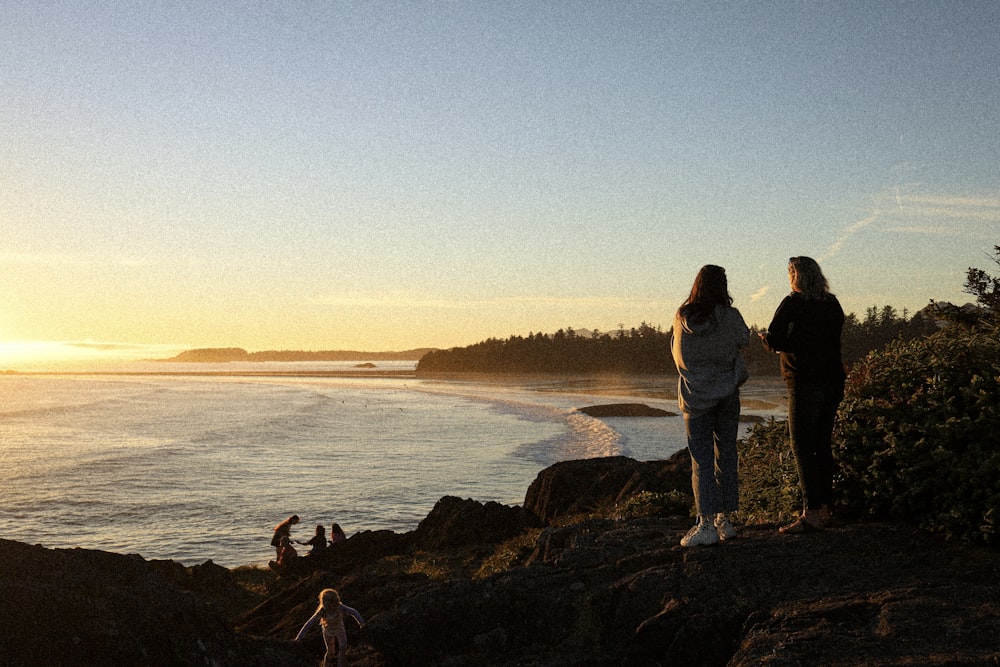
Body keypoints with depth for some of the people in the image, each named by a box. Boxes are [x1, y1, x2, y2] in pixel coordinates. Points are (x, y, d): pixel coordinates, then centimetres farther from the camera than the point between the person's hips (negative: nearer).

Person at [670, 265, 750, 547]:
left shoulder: (681, 318, -6)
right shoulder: (730, 317, -9)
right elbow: (744, 340, 9)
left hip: (695, 395, 0)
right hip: (727, 394, 0)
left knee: (701, 459, 1)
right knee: (726, 455, 10)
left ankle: (706, 524, -5)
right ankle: (724, 519, 15)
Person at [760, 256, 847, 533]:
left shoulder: (792, 304, -8)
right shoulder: (832, 304, 11)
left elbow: (774, 341, -10)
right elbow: (833, 340, 17)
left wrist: (765, 337, 11)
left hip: (805, 383, -7)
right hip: (832, 381, 7)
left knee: (802, 447, -6)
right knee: (823, 445, 13)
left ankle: (811, 512, -11)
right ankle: (824, 508, 17)